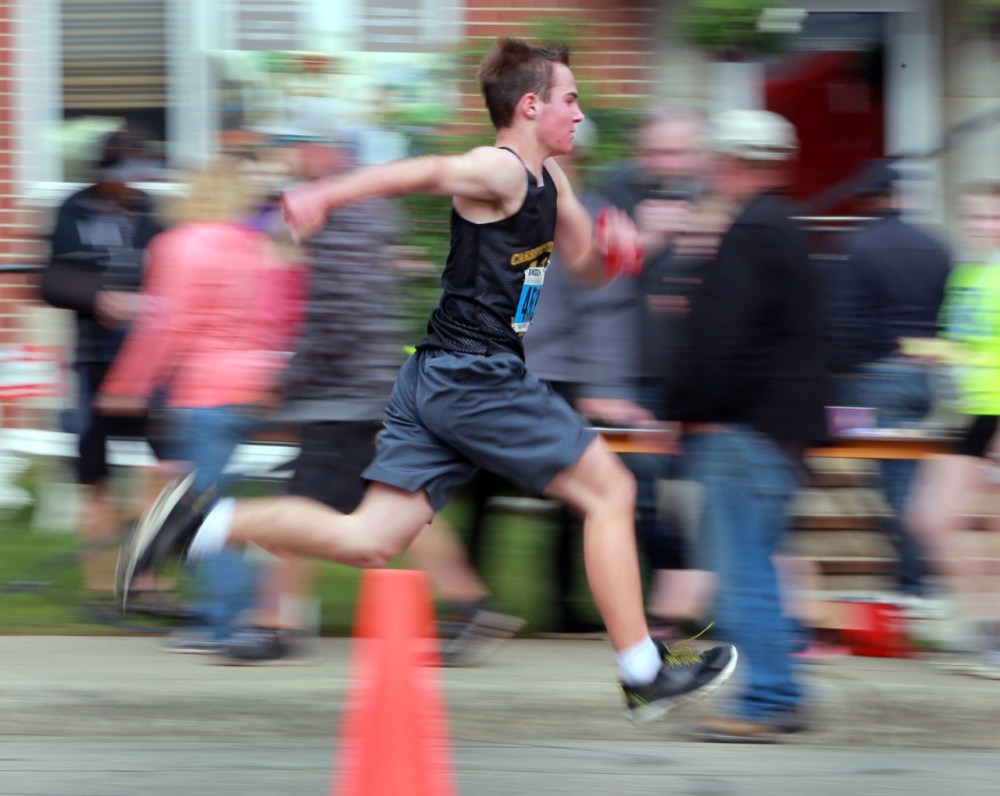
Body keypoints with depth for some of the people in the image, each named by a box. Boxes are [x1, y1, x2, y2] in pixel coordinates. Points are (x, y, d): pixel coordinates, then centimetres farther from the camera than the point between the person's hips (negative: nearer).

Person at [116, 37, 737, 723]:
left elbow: (585, 268, 30)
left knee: (369, 541, 1)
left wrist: (611, 250, 6)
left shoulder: (549, 181, 19)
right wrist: (326, 197, -44)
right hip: (477, 376, -9)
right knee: (610, 491, 1)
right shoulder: (499, 171, -12)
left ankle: (201, 523, -4)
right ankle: (645, 673, 7)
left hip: (437, 382, 9)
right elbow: (421, 173, -28)